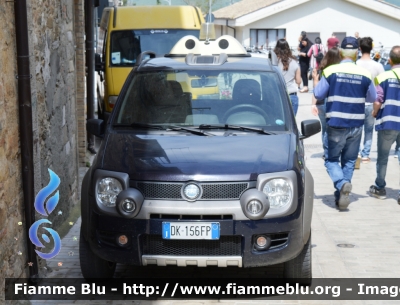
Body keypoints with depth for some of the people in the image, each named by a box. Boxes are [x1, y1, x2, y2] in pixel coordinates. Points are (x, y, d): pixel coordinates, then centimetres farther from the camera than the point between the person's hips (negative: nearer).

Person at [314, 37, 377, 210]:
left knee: (332, 159, 10)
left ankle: (342, 184, -16)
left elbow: (318, 94, -5)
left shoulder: (331, 71, -9)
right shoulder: (364, 74, -4)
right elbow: (372, 98, 8)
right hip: (356, 124, 2)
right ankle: (341, 196, 16)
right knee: (349, 161, 14)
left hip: (335, 124, -2)